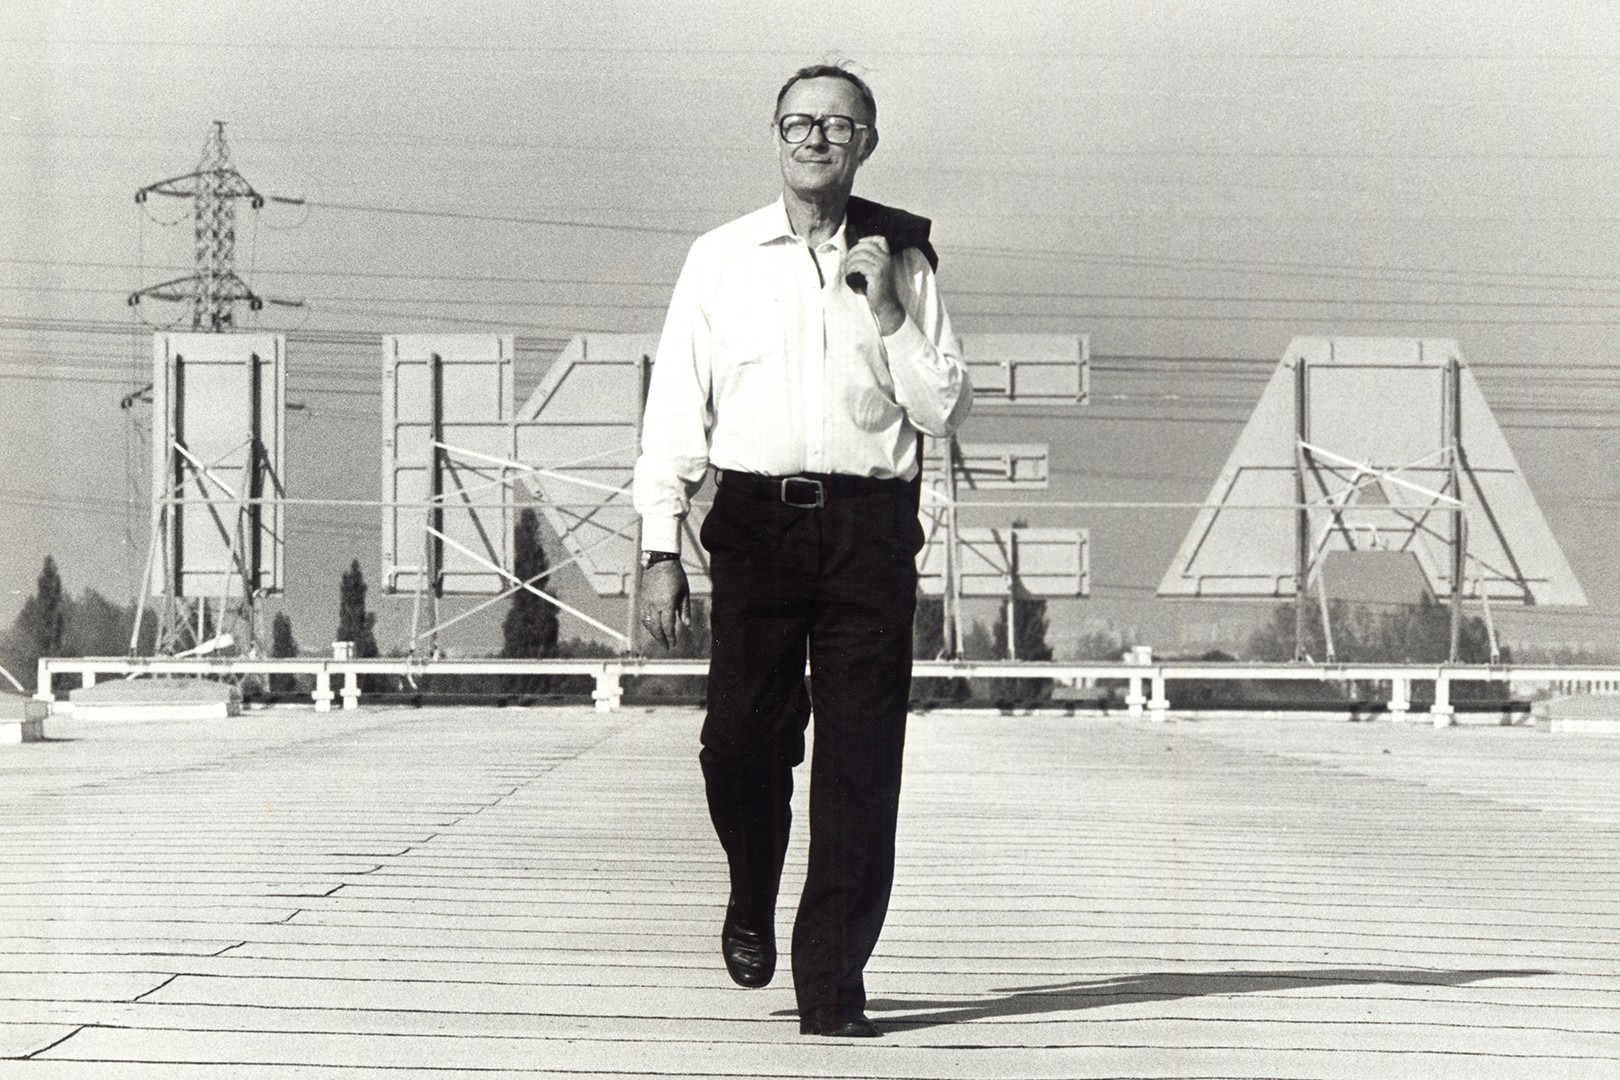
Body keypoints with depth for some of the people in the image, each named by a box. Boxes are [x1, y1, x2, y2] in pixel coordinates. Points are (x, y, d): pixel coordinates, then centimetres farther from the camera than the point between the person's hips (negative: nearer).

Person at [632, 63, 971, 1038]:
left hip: (871, 527, 0)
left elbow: (944, 413, 7)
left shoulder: (902, 263, 10)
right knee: (744, 742, -4)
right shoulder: (721, 260, 9)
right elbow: (677, 409, 7)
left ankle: (833, 986, 2)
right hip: (757, 519, 0)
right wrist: (661, 548, 0)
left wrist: (889, 315, -5)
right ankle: (752, 905, 28)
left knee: (860, 759, -4)